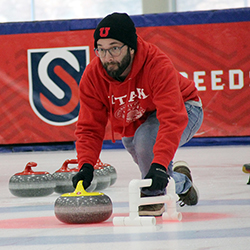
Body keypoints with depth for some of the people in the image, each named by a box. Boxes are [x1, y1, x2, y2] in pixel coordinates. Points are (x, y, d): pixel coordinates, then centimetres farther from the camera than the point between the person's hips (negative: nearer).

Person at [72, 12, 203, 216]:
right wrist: (86, 166, -37)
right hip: (134, 126, 6)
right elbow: (89, 128, -18)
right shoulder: (93, 76, -22)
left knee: (147, 138, -34)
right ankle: (181, 182, 36)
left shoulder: (158, 65, -37)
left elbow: (171, 119, -46)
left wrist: (159, 164, -59)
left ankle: (155, 195, -11)